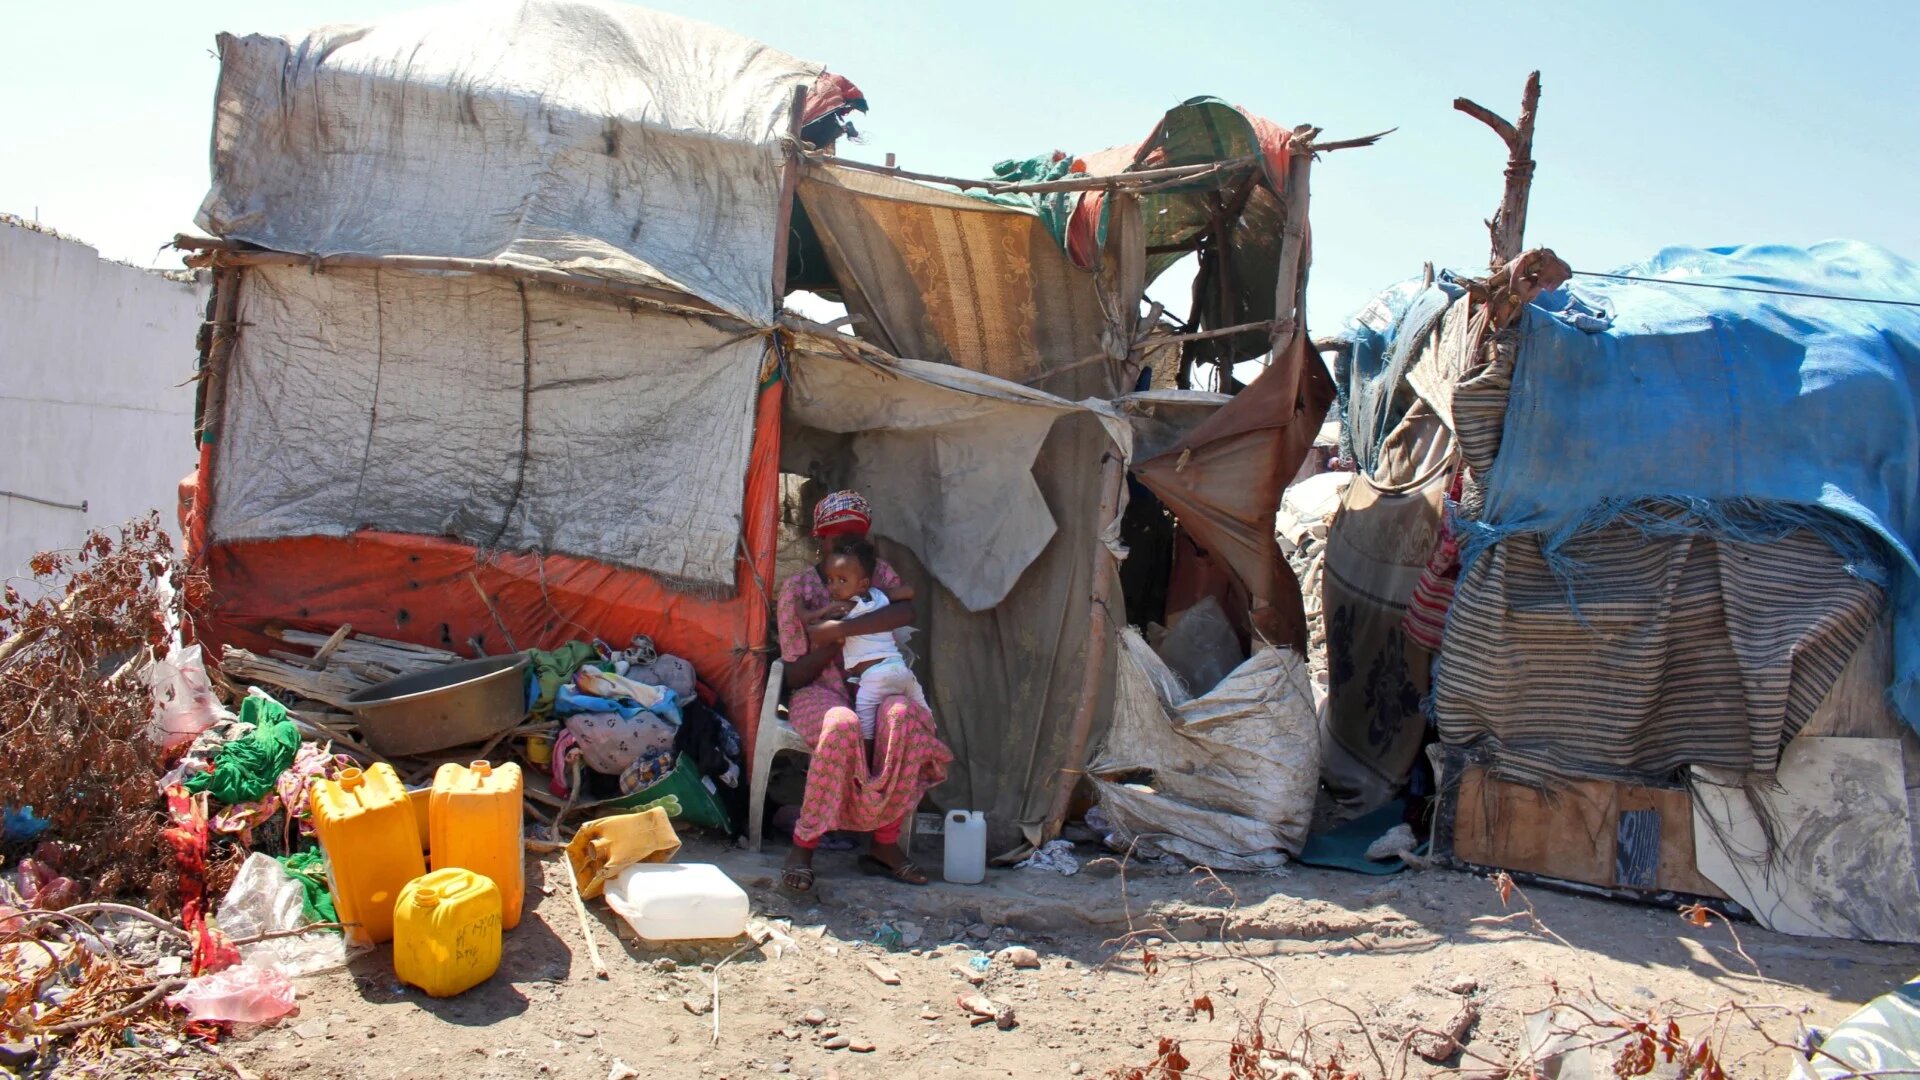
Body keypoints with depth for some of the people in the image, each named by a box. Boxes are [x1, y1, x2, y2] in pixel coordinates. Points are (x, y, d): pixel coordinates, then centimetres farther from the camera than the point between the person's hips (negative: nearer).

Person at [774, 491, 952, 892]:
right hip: (819, 693, -2)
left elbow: (907, 610, -18)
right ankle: (803, 845, -26)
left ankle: (884, 843, -25)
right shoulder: (798, 587, 3)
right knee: (842, 724, -38)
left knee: (903, 714, -34)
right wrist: (833, 641, -16)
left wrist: (836, 629, -23)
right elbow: (795, 675, -1)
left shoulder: (879, 573, 9)